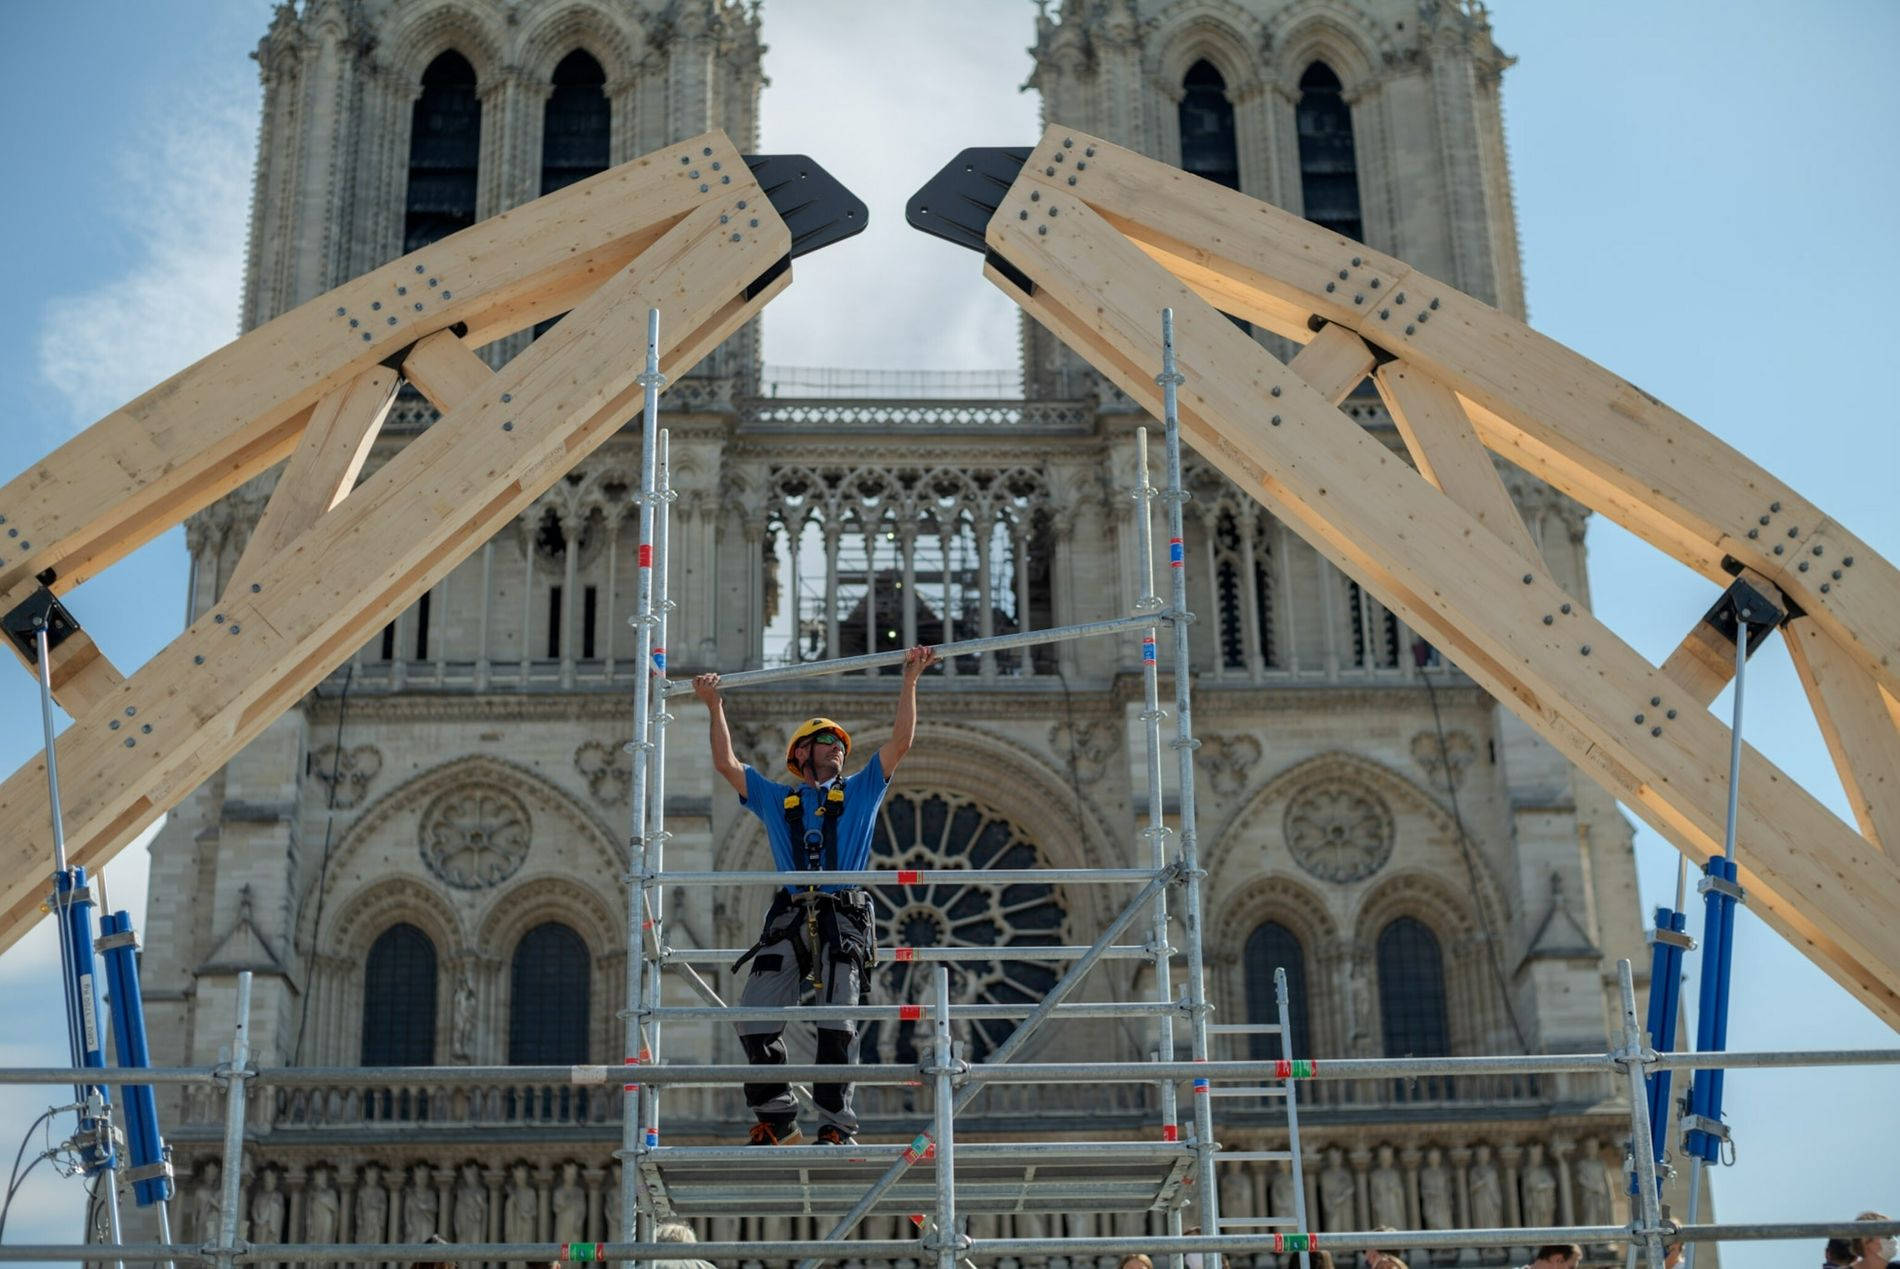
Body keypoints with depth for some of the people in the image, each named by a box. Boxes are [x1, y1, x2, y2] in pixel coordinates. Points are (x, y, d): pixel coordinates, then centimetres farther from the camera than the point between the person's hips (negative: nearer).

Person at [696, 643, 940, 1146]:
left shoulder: (860, 791, 21)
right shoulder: (776, 799, 24)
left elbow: (900, 743, 13)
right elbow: (726, 764, 20)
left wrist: (909, 680, 7)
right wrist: (715, 707, 16)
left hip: (843, 920, -2)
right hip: (790, 918, 2)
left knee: (836, 1022, -13)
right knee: (755, 1018, -7)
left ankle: (838, 1125, -13)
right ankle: (776, 1120, 4)